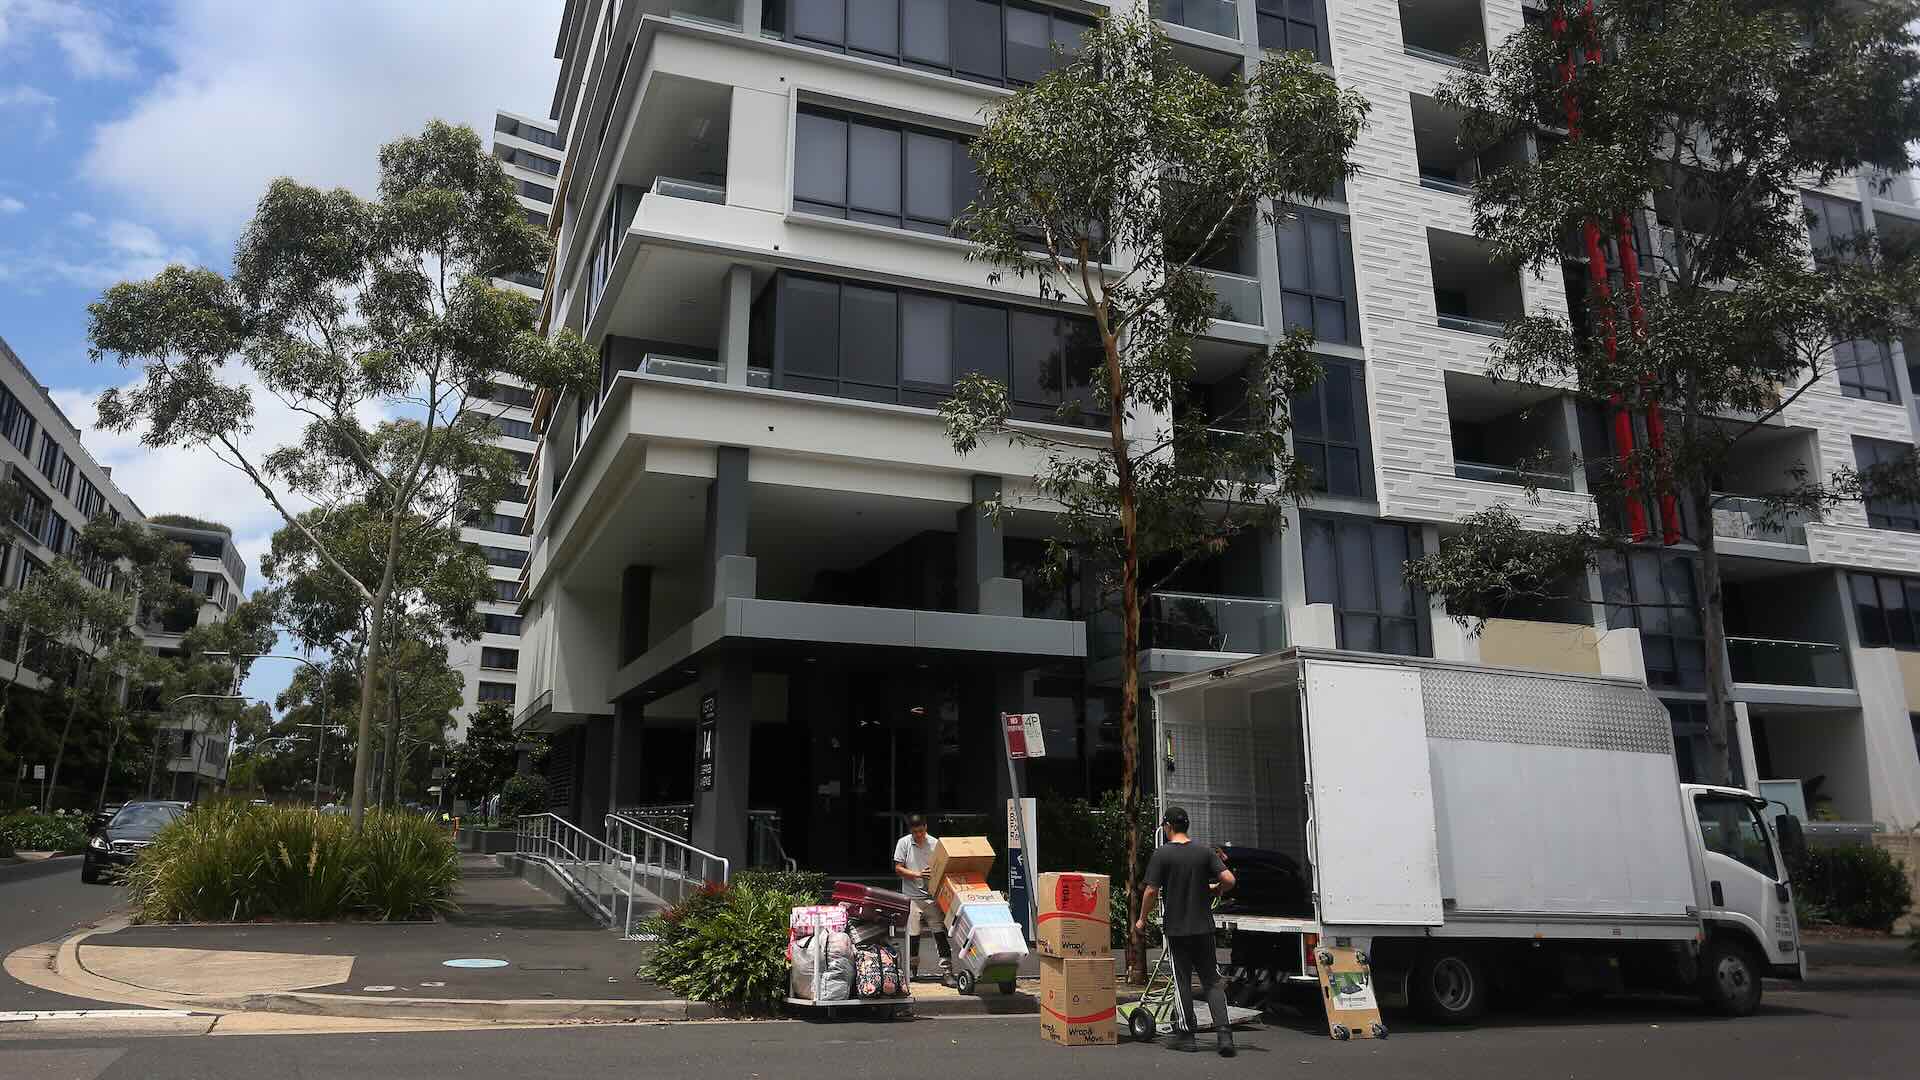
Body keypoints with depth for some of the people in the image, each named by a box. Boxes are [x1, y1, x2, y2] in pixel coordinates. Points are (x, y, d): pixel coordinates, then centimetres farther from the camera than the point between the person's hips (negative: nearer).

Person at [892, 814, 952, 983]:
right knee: (913, 934, 6)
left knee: (940, 931, -5)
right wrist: (918, 875, -14)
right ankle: (913, 968, 26)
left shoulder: (934, 843, 2)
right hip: (912, 896, 0)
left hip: (932, 896, 0)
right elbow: (898, 869, -1)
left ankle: (946, 970, -4)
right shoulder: (903, 843, 0)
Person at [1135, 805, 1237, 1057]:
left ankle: (1187, 1036, 13)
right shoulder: (1205, 851, 1)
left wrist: (1142, 920, 3)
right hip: (1204, 927, 3)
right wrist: (1216, 890, 15)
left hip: (1176, 928, -3)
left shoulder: (1161, 854, -9)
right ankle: (1223, 1032, -4)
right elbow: (1229, 880, -7)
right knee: (1212, 980, 9)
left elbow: (1151, 891, -12)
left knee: (1183, 981, 7)